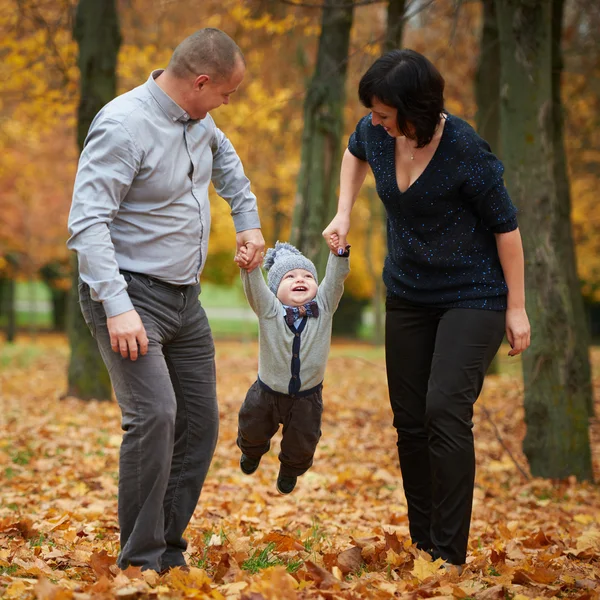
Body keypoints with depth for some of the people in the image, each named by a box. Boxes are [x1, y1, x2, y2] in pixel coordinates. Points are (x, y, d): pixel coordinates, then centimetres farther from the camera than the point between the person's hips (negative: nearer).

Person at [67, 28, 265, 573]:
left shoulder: (197, 119, 6)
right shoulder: (123, 125, -20)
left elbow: (224, 156, 32)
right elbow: (88, 221, -26)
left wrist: (248, 220, 25)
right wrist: (116, 306, -33)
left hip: (185, 298, 9)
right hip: (130, 296, -9)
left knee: (200, 424, 8)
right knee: (154, 413, -23)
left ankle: (170, 551, 19)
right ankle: (141, 563, -15)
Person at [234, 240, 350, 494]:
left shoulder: (324, 307, -15)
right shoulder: (269, 310, -20)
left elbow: (335, 278, -28)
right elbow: (254, 287, -37)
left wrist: (340, 252, -47)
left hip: (307, 397, 1)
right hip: (267, 393, -1)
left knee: (302, 445, 16)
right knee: (253, 431, 22)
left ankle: (290, 469, 52)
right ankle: (252, 452, 59)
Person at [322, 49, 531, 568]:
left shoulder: (464, 152, -25)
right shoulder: (376, 133, -8)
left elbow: (505, 226, -14)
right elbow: (355, 154, 18)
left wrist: (516, 307, -10)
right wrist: (343, 213, 4)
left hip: (473, 297, -6)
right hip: (408, 296, 7)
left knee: (445, 410, -19)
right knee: (409, 421, 8)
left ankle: (449, 556, -13)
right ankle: (420, 544, 20)